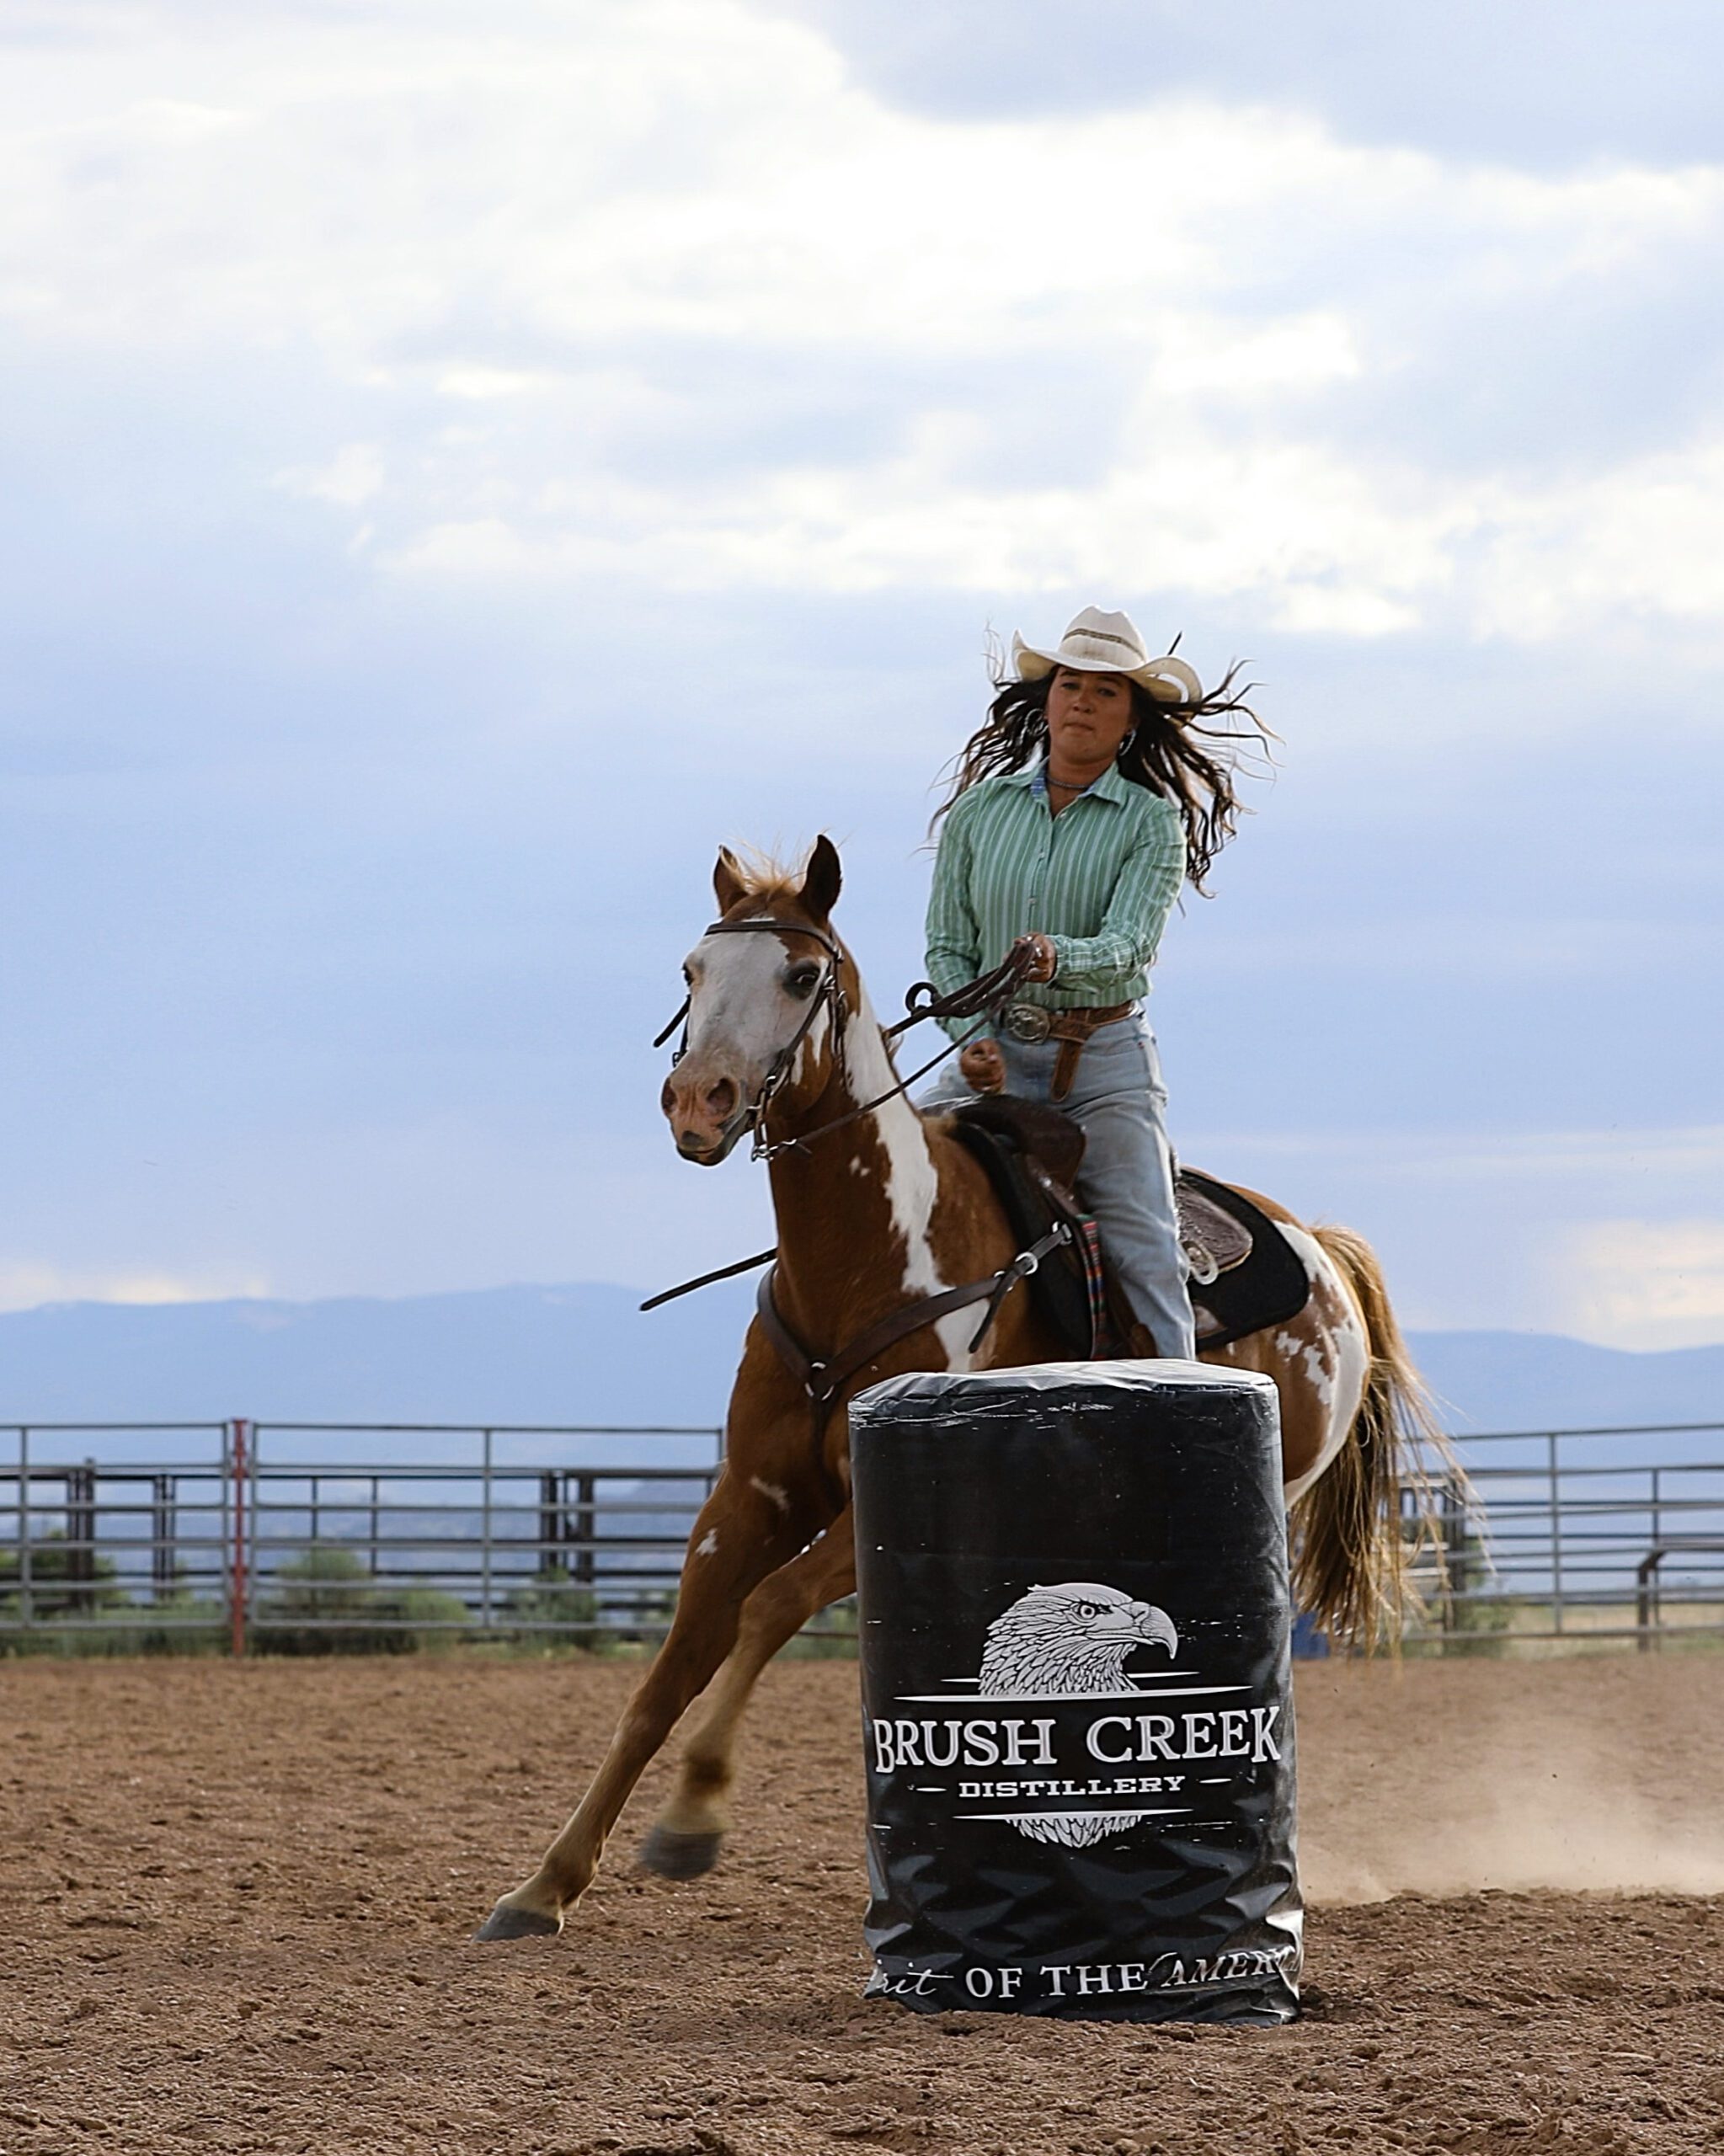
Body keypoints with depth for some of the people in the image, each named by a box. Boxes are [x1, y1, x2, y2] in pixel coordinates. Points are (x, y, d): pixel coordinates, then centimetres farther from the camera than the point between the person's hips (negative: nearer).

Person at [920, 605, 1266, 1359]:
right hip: (994, 1054, 3)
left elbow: (1130, 946, -15)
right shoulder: (978, 810, 8)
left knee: (1145, 1261, -10)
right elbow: (946, 947, 6)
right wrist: (973, 1038, -12)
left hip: (1106, 1061, -2)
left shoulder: (1151, 823, -1)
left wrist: (1058, 958, -37)